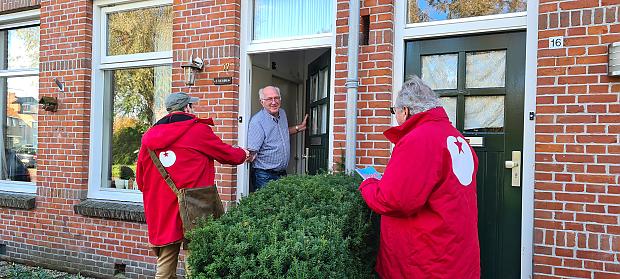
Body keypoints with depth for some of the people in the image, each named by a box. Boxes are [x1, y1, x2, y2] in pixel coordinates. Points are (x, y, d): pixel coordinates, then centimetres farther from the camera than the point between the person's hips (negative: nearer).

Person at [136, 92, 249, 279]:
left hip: (160, 214, 5)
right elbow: (227, 154, 8)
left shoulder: (150, 136, 10)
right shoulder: (198, 130, -4)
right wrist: (243, 153, 28)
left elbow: (141, 181, 16)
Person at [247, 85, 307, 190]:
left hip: (282, 173, 7)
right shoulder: (257, 121, -18)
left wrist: (299, 127, 23)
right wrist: (250, 156, -42)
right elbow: (252, 151, -22)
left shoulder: (282, 114, 6)